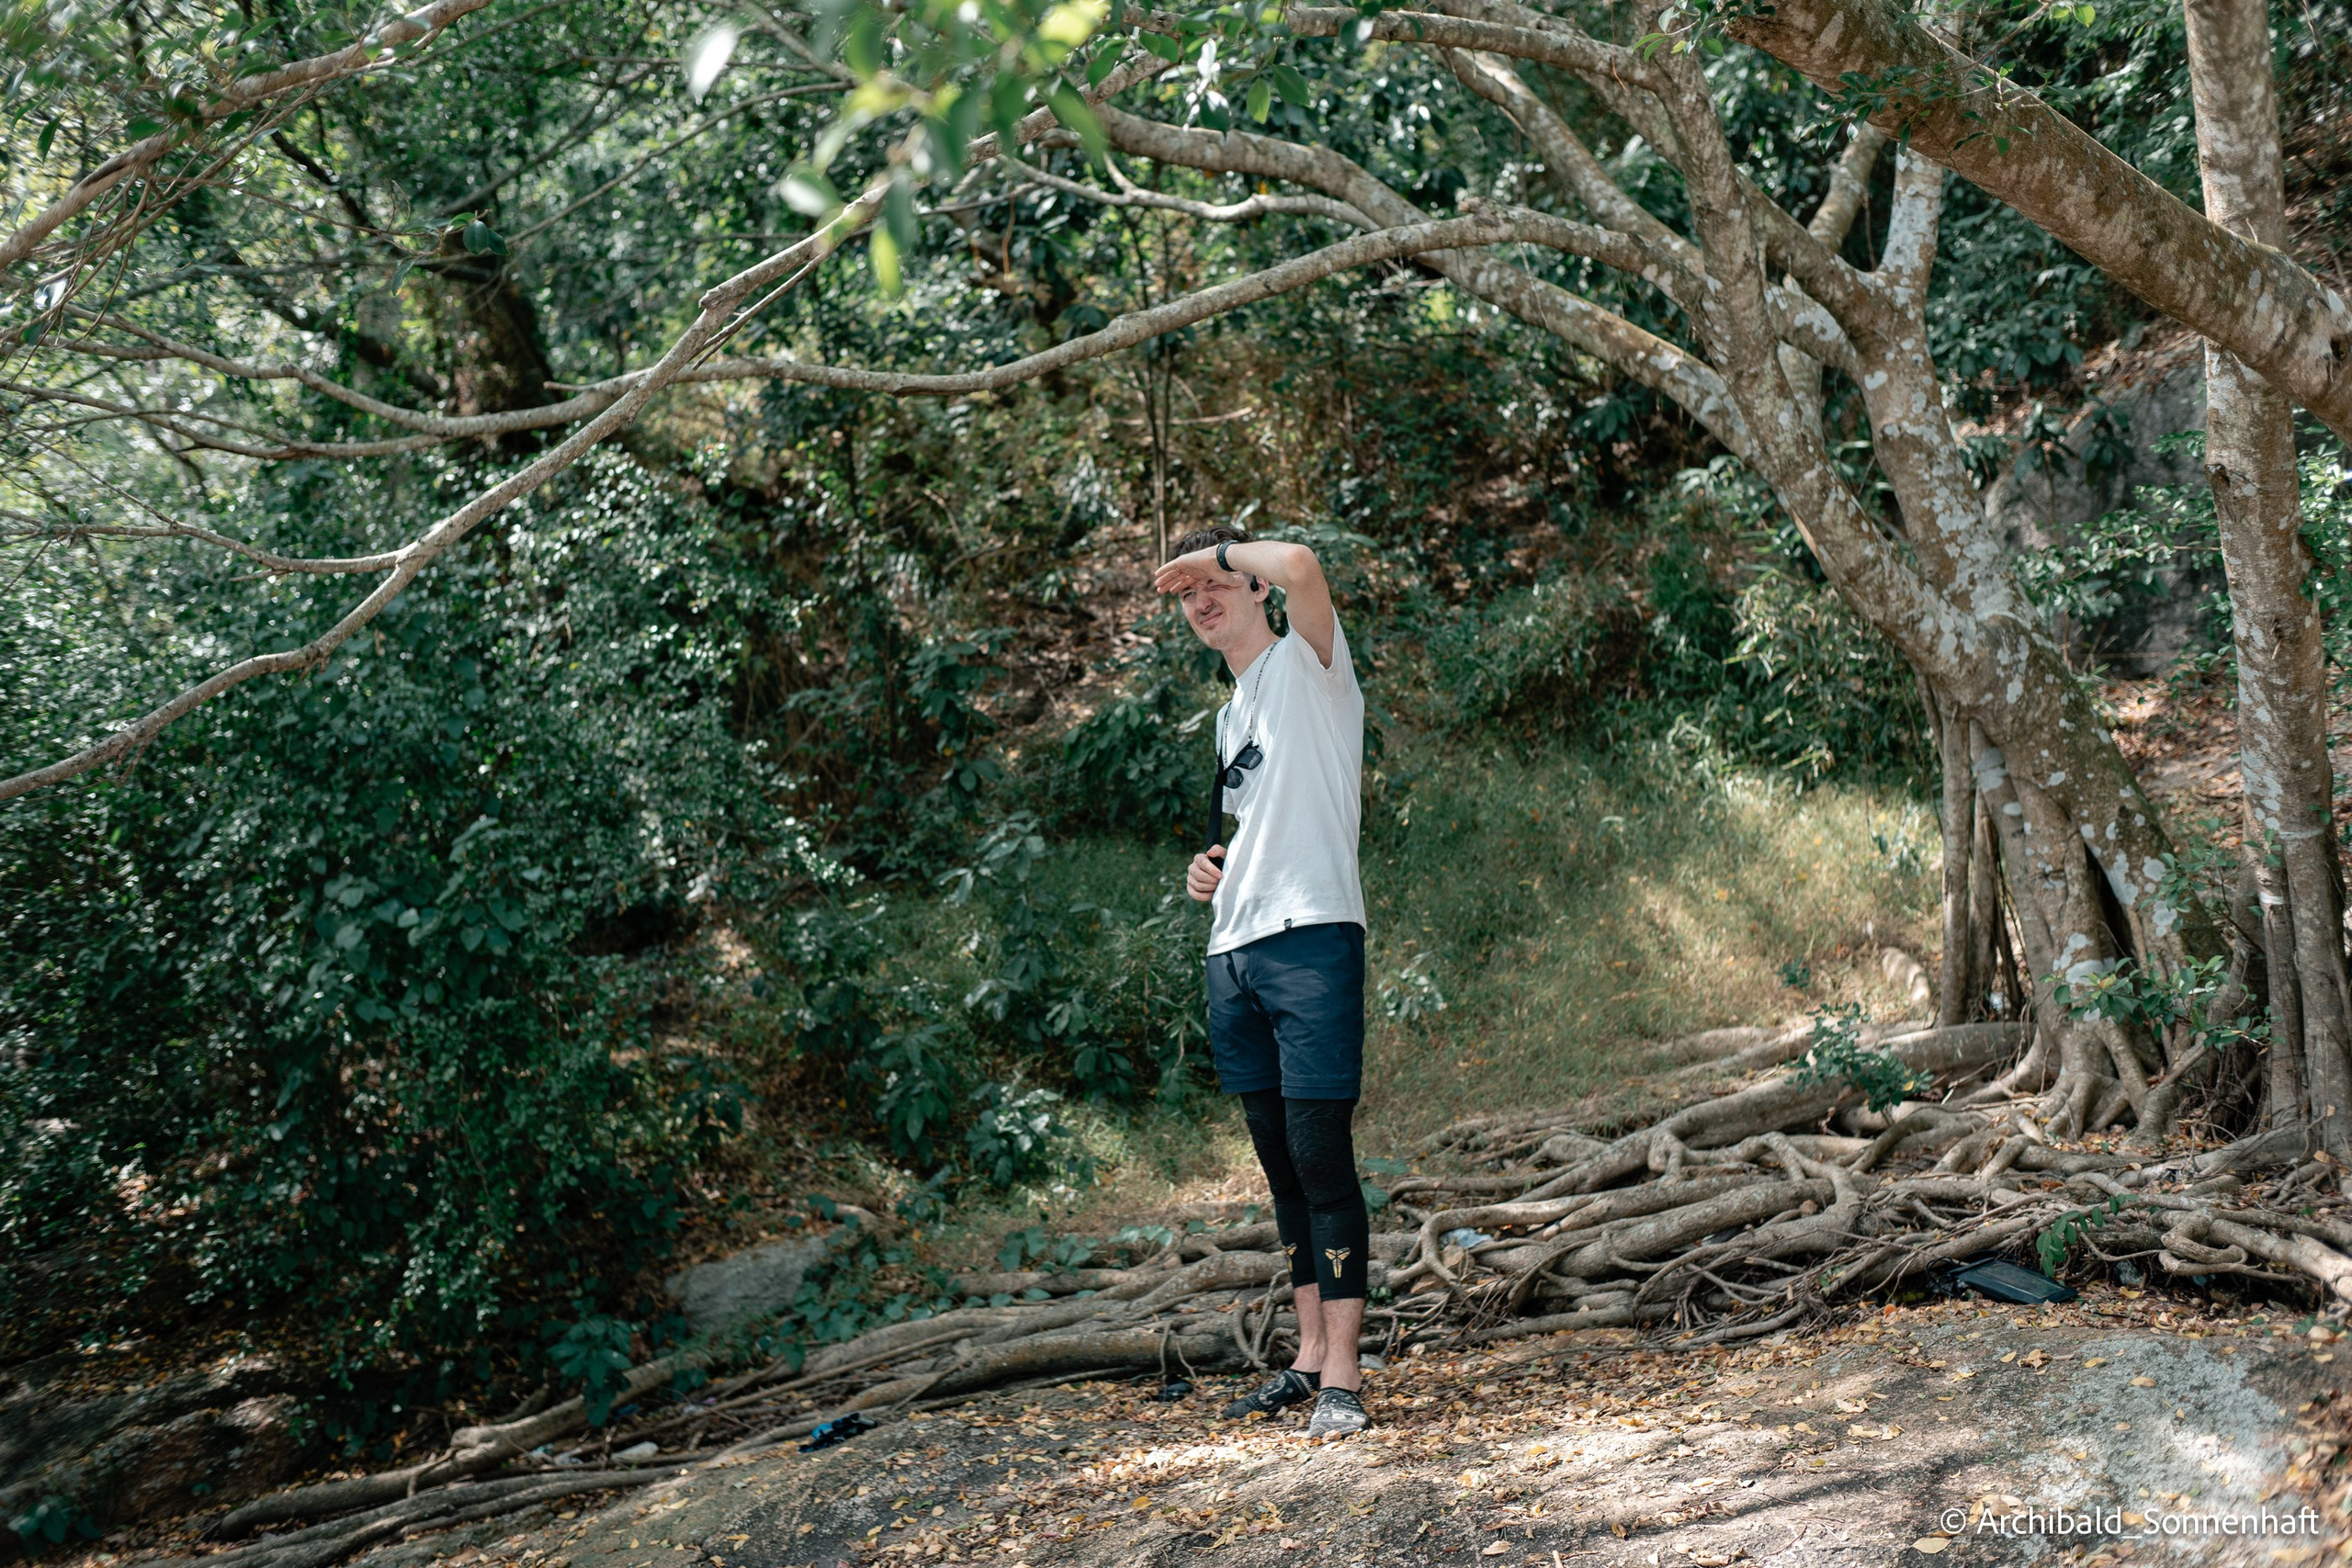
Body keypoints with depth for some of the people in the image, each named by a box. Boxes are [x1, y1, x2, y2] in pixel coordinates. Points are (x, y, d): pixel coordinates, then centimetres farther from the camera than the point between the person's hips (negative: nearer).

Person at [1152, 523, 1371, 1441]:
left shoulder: (1307, 663, -1)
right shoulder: (1232, 716, 23)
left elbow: (1301, 566, -23)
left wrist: (1221, 549, -5)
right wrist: (1215, 873, 14)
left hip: (1310, 939, -8)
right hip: (1234, 949, 9)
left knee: (1321, 1155, -11)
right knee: (1281, 1162, 11)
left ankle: (1342, 1375, -9)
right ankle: (1310, 1355, 18)